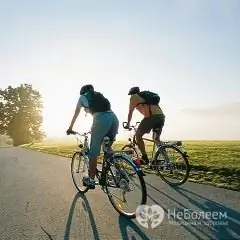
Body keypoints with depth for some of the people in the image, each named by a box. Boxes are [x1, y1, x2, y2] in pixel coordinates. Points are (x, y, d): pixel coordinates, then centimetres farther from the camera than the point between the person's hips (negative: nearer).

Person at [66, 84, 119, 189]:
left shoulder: (82, 97, 22)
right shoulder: (99, 96, 36)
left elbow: (76, 114, 28)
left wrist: (70, 128, 40)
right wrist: (94, 128, 53)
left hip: (102, 119, -6)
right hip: (114, 118, 6)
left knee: (93, 151, 6)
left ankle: (90, 180, 15)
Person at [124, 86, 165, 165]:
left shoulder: (134, 97, 16)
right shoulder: (147, 95, 37)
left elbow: (130, 112, 16)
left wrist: (128, 124, 28)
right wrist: (144, 124, 51)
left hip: (151, 115, -7)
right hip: (161, 115, 7)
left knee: (138, 135, 4)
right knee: (157, 138, 21)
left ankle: (145, 159, -1)